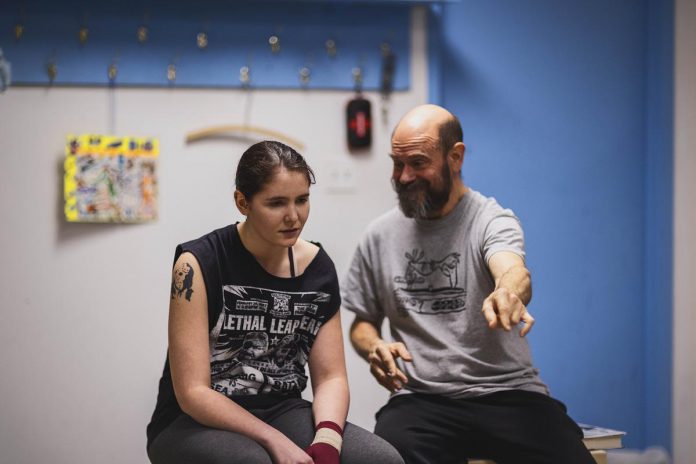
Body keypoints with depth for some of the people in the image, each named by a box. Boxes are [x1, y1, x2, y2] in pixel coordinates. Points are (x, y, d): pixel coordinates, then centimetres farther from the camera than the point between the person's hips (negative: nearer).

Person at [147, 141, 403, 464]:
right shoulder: (198, 264, -14)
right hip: (196, 422, -4)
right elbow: (193, 393, -16)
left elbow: (330, 377, 1)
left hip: (282, 413, 4)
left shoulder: (318, 267, 0)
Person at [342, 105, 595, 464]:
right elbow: (363, 322, 22)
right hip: (420, 399, 2)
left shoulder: (491, 219, -2)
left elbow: (513, 271, -25)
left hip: (507, 392, -1)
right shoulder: (381, 235, 11)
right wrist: (374, 348, -3)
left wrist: (508, 293, -50)